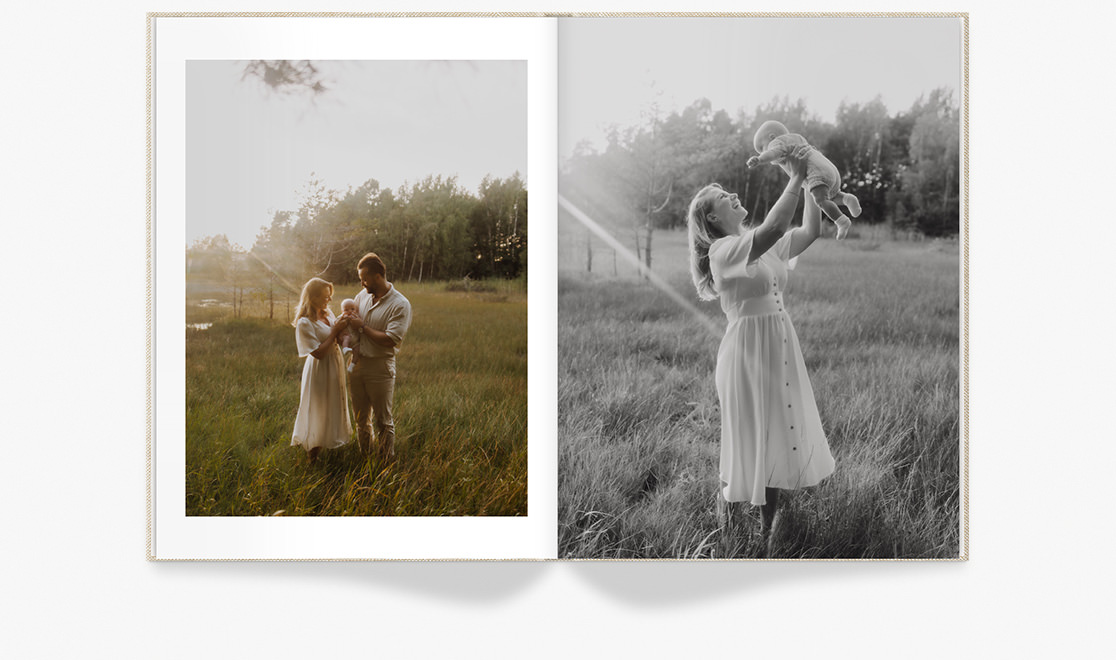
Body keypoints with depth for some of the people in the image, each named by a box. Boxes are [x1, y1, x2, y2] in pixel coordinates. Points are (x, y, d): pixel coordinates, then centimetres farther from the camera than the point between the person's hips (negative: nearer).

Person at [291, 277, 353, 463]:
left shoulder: (328, 314, 0)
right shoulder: (304, 323, -24)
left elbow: (338, 340, 9)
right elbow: (318, 352, -26)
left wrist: (343, 326, -10)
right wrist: (335, 332, -23)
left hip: (335, 366, 8)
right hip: (320, 370, -8)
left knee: (333, 407, 21)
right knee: (318, 409, 5)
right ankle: (312, 454, 21)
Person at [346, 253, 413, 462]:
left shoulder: (400, 305, -14)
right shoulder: (363, 295, 6)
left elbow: (390, 340, -22)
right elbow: (351, 324, 18)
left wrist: (362, 327, -15)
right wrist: (355, 348, -1)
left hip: (380, 367, -6)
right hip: (357, 364, 6)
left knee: (383, 420, 2)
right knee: (361, 418, 16)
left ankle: (386, 464, 11)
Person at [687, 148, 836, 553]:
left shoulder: (766, 246, 11)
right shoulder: (724, 250, -14)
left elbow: (811, 231, 10)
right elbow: (775, 226, -30)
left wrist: (811, 184, 3)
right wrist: (796, 179, -22)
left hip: (780, 348, 8)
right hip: (748, 349, -8)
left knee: (780, 434, 12)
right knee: (756, 436, -1)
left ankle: (770, 527, 25)